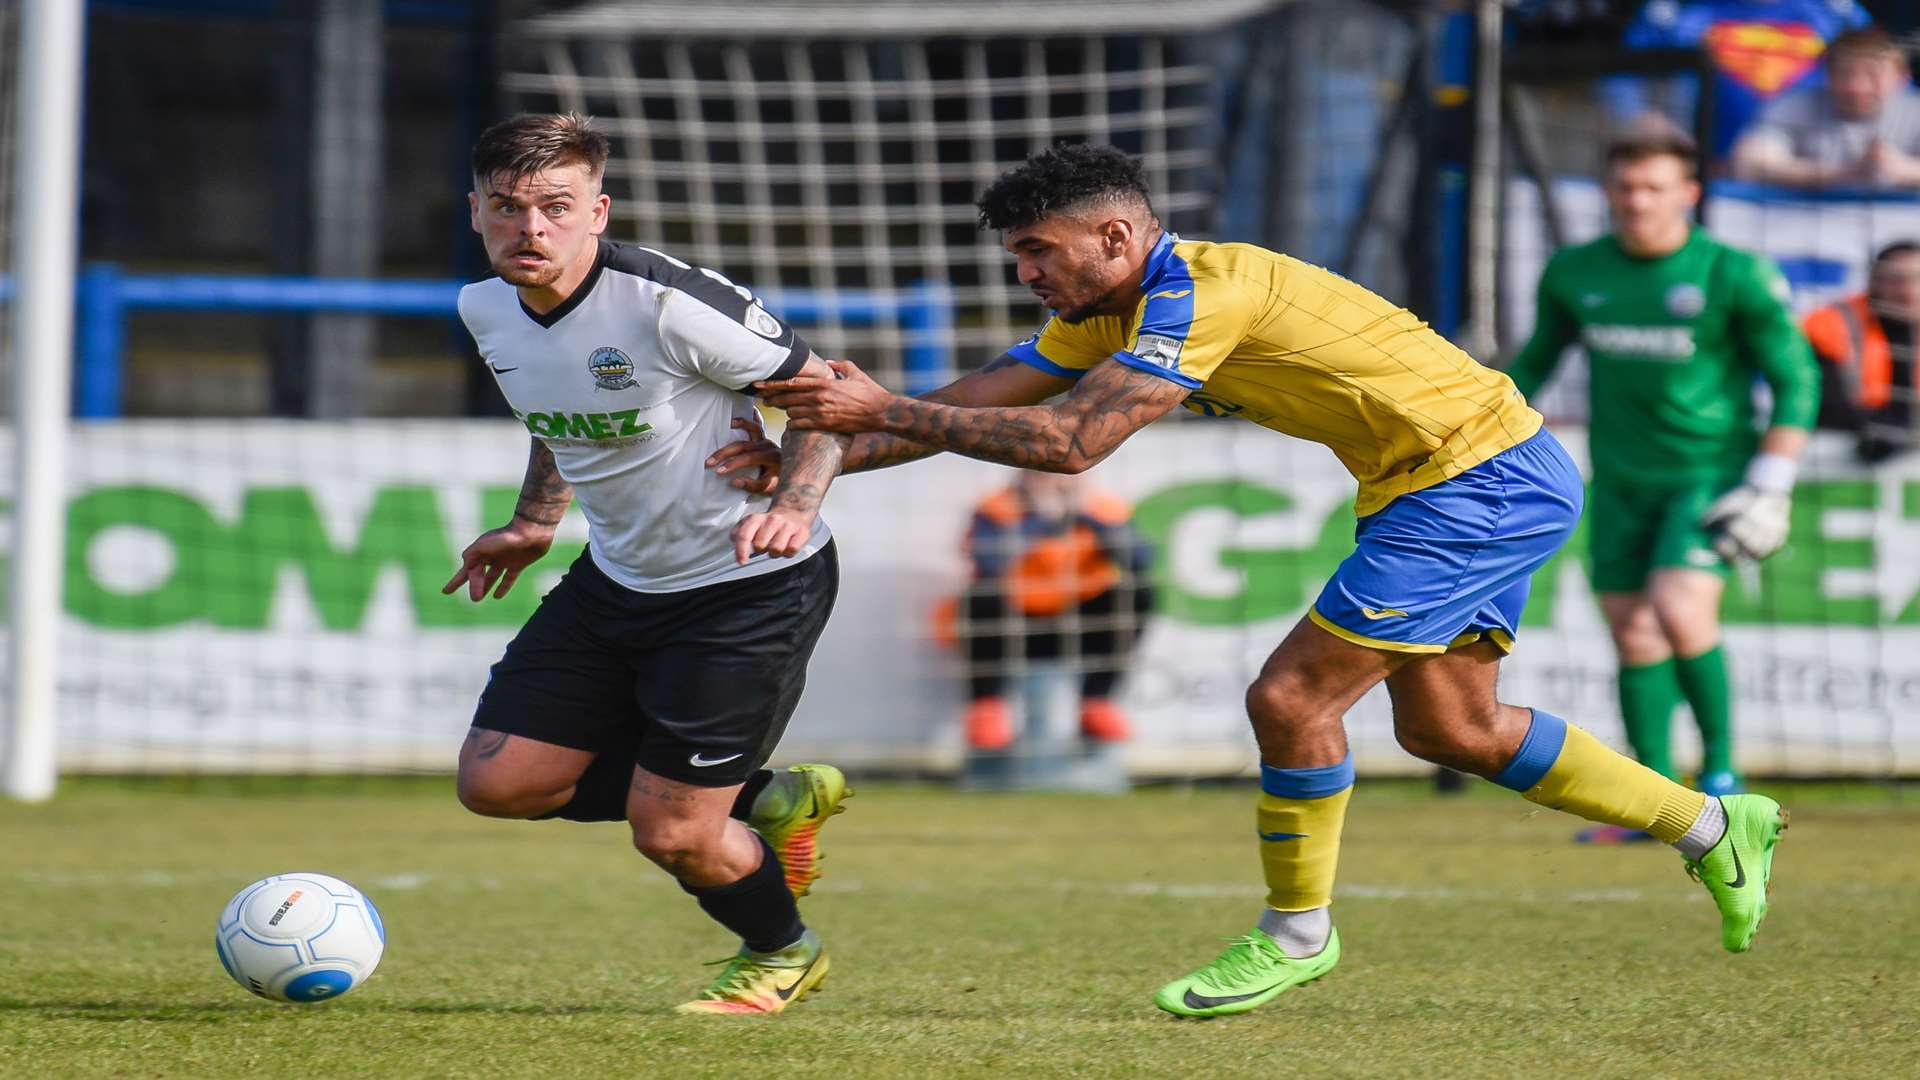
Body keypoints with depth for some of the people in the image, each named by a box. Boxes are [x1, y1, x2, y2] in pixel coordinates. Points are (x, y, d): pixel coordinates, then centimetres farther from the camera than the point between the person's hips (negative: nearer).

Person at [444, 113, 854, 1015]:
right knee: (496, 782, 2)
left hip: (749, 586, -8)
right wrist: (534, 522, 17)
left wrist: (794, 507, -28)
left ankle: (782, 954, 29)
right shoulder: (487, 309, -4)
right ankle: (769, 801, 20)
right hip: (618, 578, 8)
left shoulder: (668, 301, -26)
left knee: (668, 834, -8)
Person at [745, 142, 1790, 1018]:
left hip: (1479, 482, -10)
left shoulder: (1200, 291, -23)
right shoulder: (1105, 315, 6)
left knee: (1292, 698, -11)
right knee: (1450, 730, 17)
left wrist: (884, 412, -26)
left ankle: (1297, 933, 9)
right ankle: (1716, 826, 28)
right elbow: (963, 405, 6)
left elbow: (1070, 442, -30)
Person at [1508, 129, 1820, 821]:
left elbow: (1796, 379, -5)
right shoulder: (1573, 273, 2)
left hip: (1711, 470, -5)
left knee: (1680, 610, -22)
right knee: (1633, 635, 2)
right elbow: (1536, 361, 18)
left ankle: (1721, 767, -5)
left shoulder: (1734, 275, -10)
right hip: (1621, 479, 5)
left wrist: (1770, 484, -11)